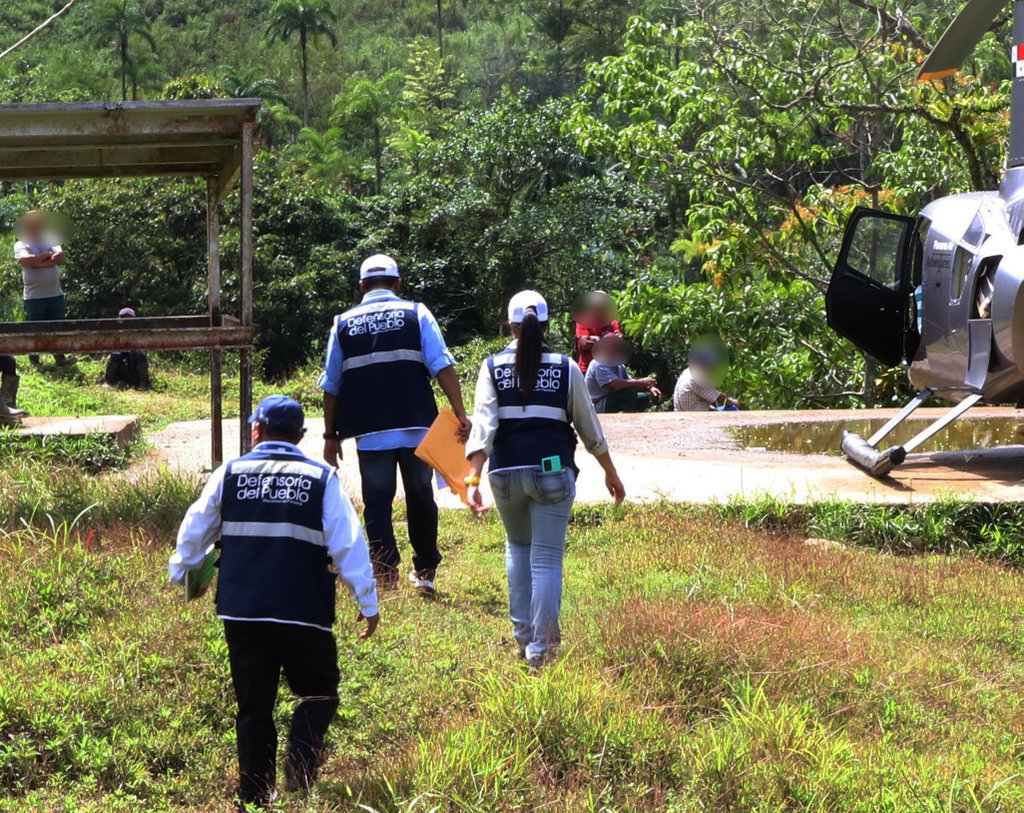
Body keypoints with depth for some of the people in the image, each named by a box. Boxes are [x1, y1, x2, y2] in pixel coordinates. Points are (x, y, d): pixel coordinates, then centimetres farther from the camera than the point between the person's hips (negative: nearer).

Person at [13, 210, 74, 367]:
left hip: (55, 294, 4)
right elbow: (27, 260, -20)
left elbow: (59, 258, -7)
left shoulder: (51, 241, 10)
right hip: (34, 296, -3)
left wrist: (38, 261, -14)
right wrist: (47, 255, -7)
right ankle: (33, 360, 16)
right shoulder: (21, 245, -1)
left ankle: (60, 358, 2)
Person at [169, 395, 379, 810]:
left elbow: (195, 530, 15)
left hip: (241, 611, 2)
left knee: (253, 705, 12)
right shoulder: (322, 478, 0)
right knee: (318, 694, 12)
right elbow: (348, 544, -3)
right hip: (303, 612, -2)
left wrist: (181, 572, 34)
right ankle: (298, 778, -8)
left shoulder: (229, 474, 6)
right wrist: (367, 602, 5)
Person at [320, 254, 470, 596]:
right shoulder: (416, 314, 4)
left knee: (377, 504, 4)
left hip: (370, 432, 0)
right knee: (420, 498, 13)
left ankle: (385, 577, -4)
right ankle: (425, 571, 19)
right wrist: (459, 412, -7)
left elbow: (331, 385, 11)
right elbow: (442, 365, -6)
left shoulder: (343, 323, 9)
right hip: (416, 427, 0)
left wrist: (331, 434, 17)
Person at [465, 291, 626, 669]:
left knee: (517, 547, 23)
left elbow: (483, 425, -9)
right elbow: (589, 427, 8)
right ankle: (541, 649, -2)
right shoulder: (566, 368, 2)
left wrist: (473, 479, -13)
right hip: (553, 472, -1)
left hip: (506, 474, 2)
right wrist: (610, 473, 20)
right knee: (547, 559, 1)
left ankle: (522, 635, 21)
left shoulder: (493, 368, 1)